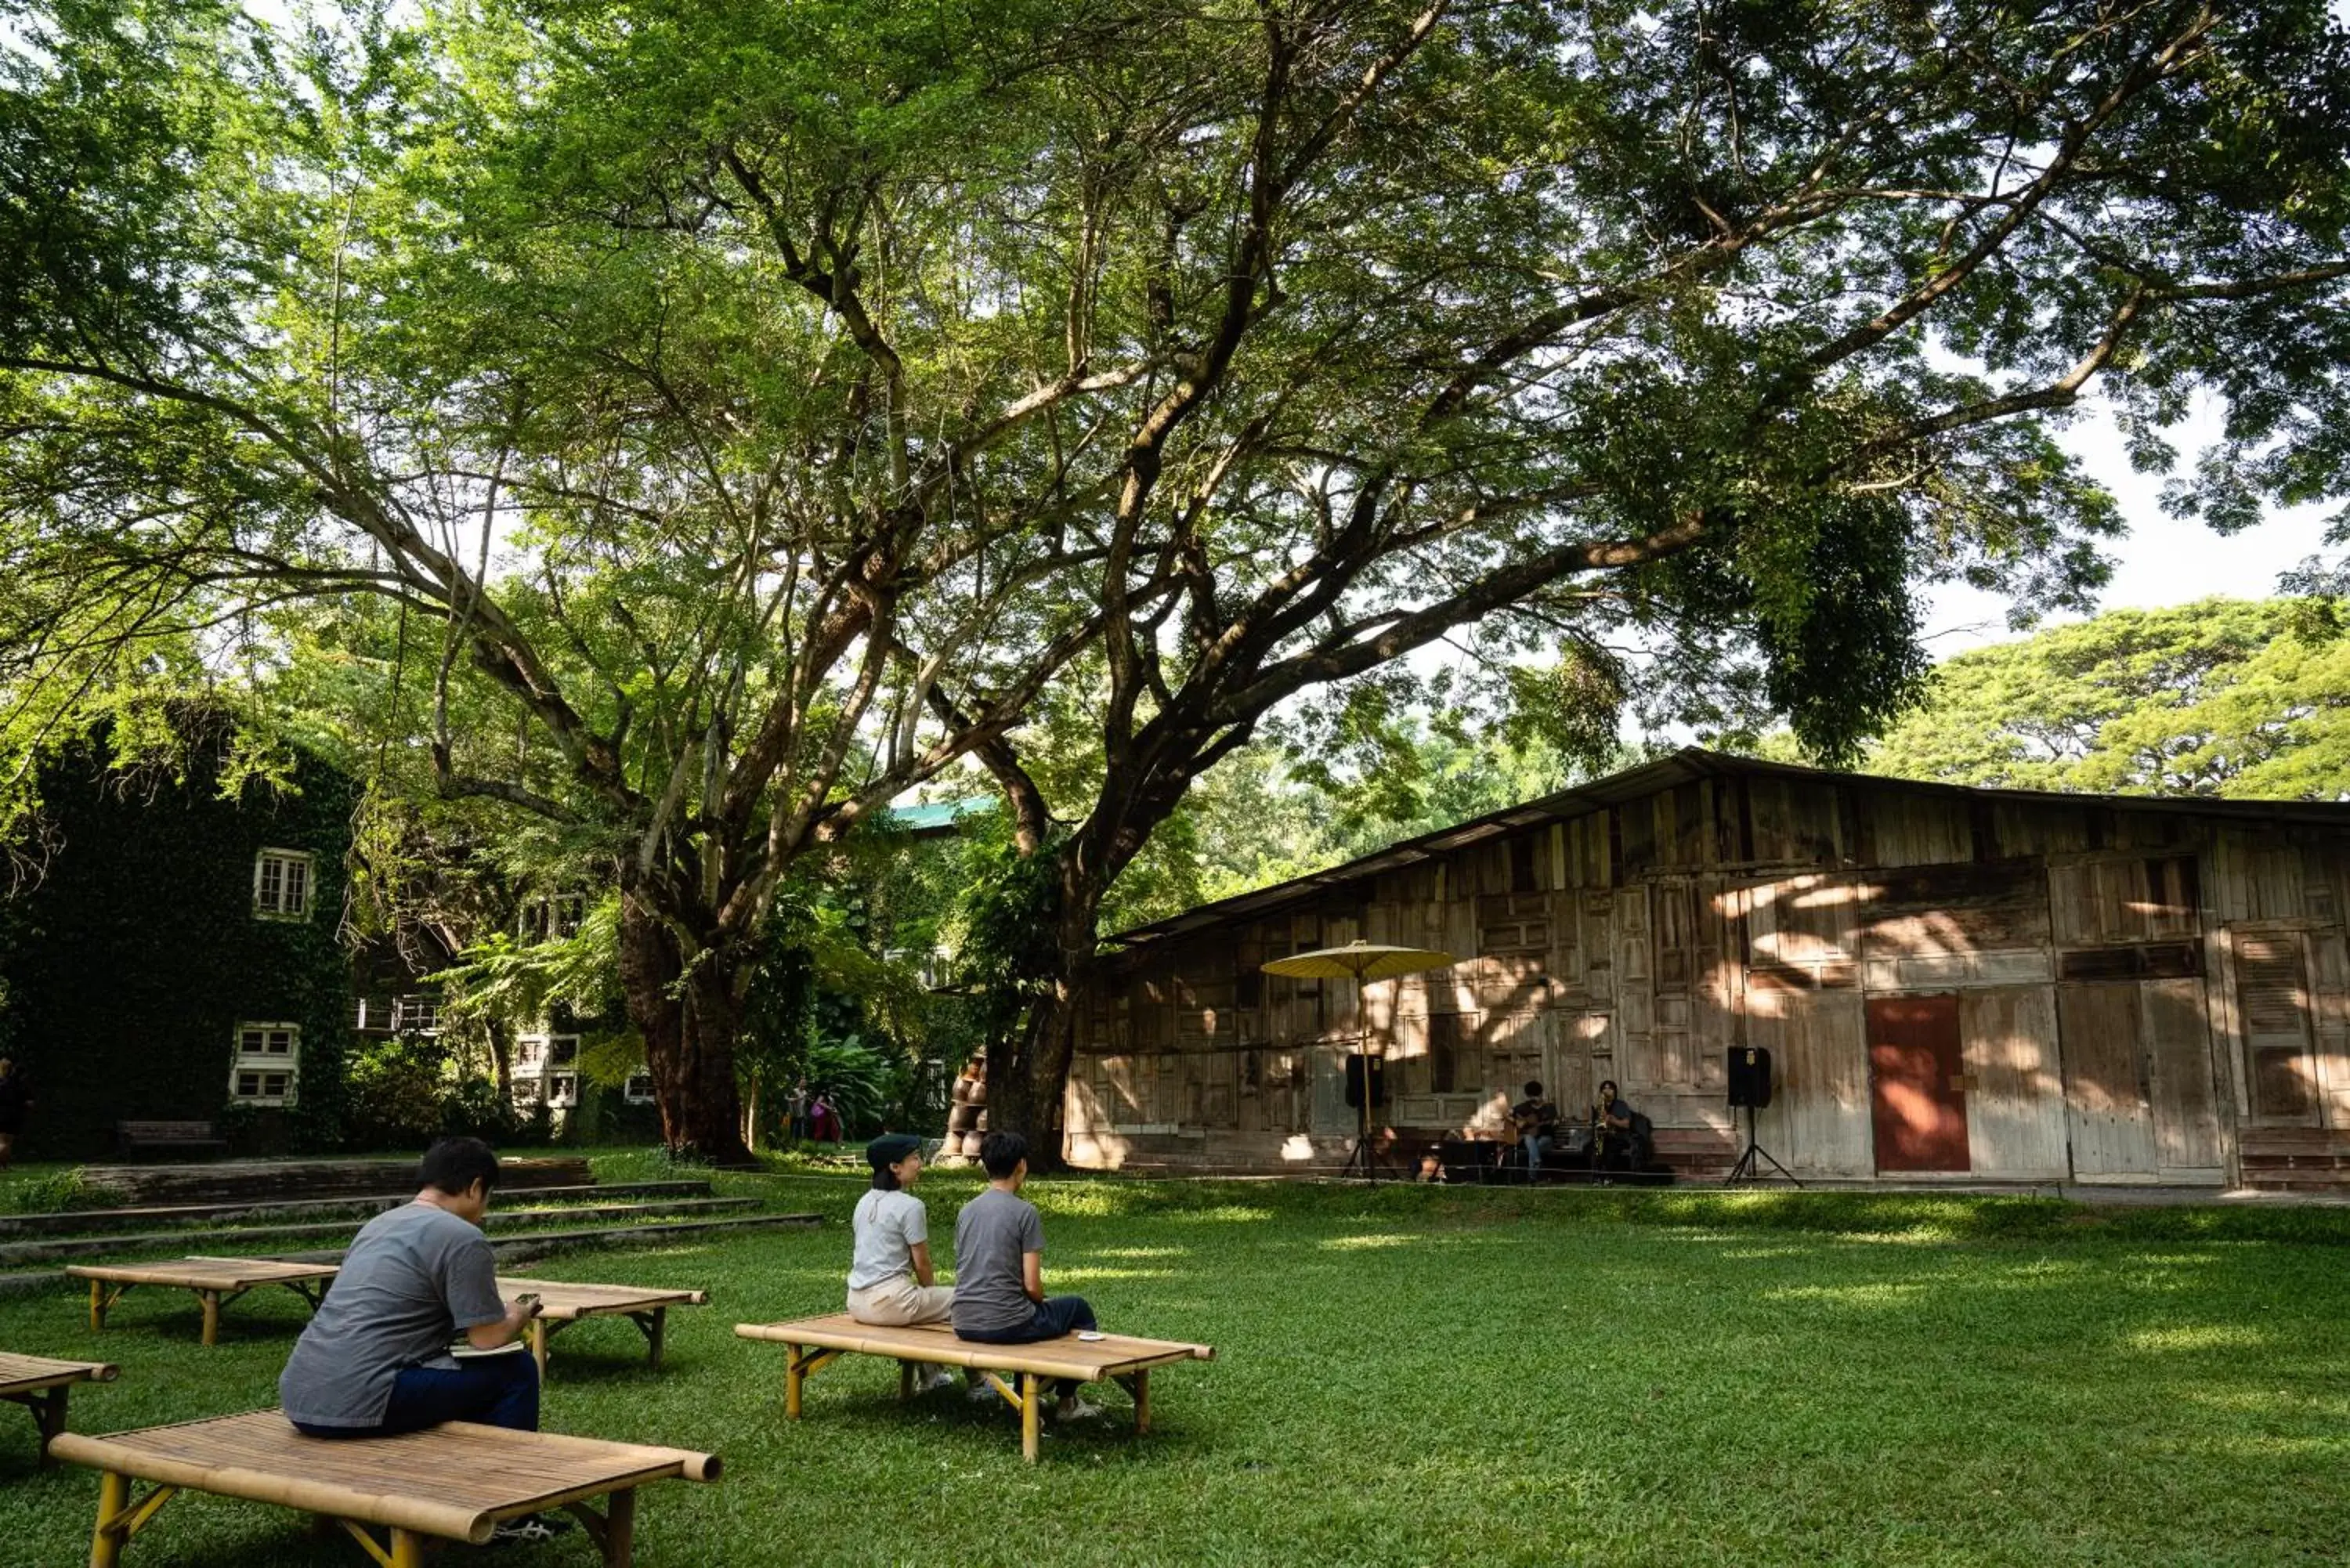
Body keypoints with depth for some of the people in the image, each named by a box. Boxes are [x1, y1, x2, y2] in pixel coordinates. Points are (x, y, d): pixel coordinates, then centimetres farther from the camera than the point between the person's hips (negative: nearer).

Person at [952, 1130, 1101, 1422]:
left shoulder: (966, 1211, 8)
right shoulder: (1025, 1212, -11)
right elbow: (1032, 1286, -13)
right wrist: (1044, 1303, 11)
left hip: (964, 1326, 7)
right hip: (1006, 1325, -7)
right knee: (1079, 1309, 19)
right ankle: (1067, 1401, 27)